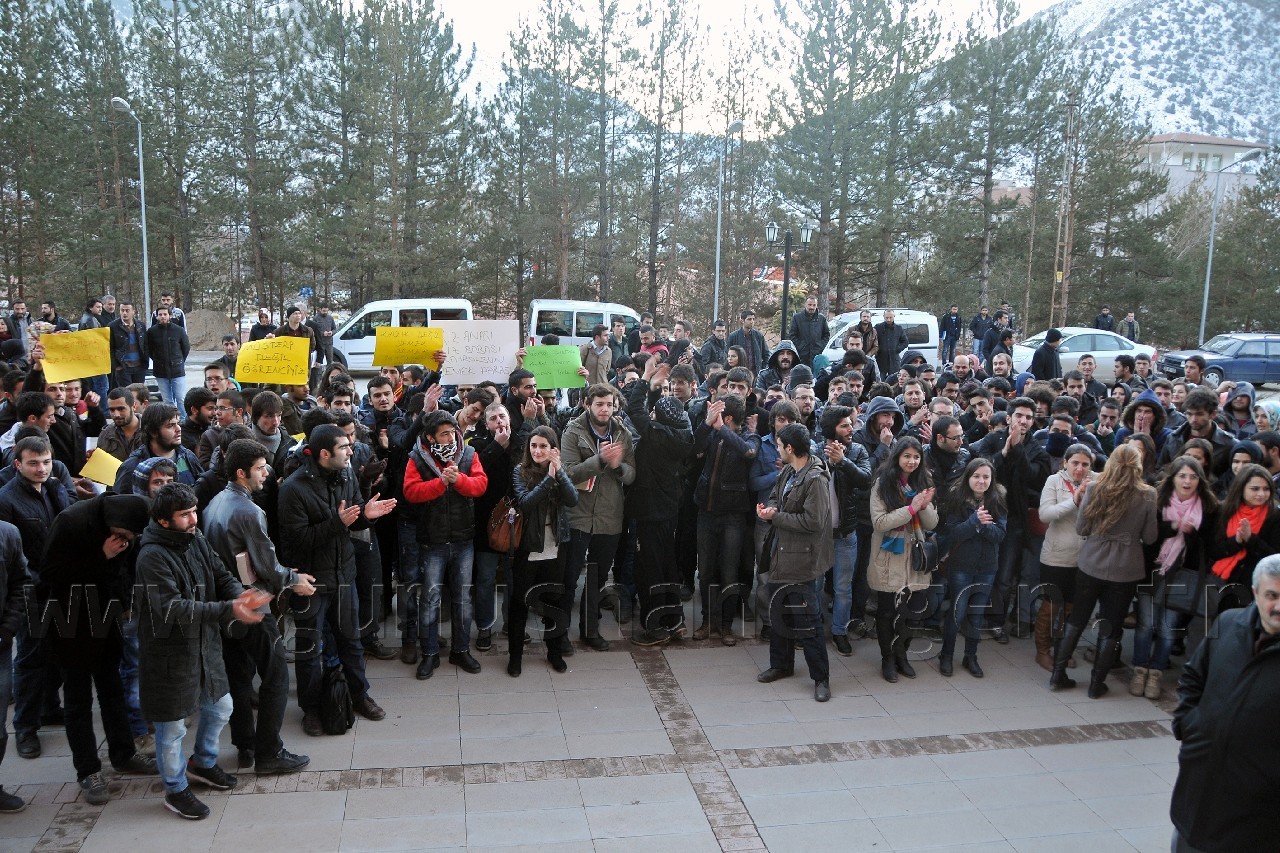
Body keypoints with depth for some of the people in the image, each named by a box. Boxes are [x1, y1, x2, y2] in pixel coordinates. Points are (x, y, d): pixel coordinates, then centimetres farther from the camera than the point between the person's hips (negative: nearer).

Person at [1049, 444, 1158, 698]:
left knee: (1076, 620, 15)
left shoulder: (1094, 489, -8)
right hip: (1125, 571, -1)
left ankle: (1058, 675, 19)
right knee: (1110, 629, 10)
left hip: (1091, 566, 1)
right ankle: (1096, 684, 18)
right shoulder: (1147, 496, -10)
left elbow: (1081, 528, -2)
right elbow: (1150, 537, -3)